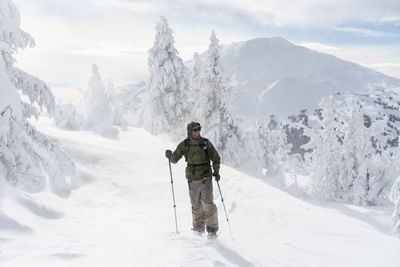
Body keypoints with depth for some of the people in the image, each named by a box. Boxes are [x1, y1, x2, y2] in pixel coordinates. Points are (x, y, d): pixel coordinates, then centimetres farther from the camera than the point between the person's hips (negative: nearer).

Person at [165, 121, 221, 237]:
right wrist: (170, 155, -17)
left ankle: (212, 229, -1)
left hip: (205, 177, -2)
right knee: (196, 205, 7)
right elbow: (175, 159, 5)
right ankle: (198, 229, 21)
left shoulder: (205, 143, 0)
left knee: (208, 203, -12)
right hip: (192, 179, 2)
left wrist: (216, 171, -4)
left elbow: (216, 158, 9)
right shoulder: (184, 145, 2)